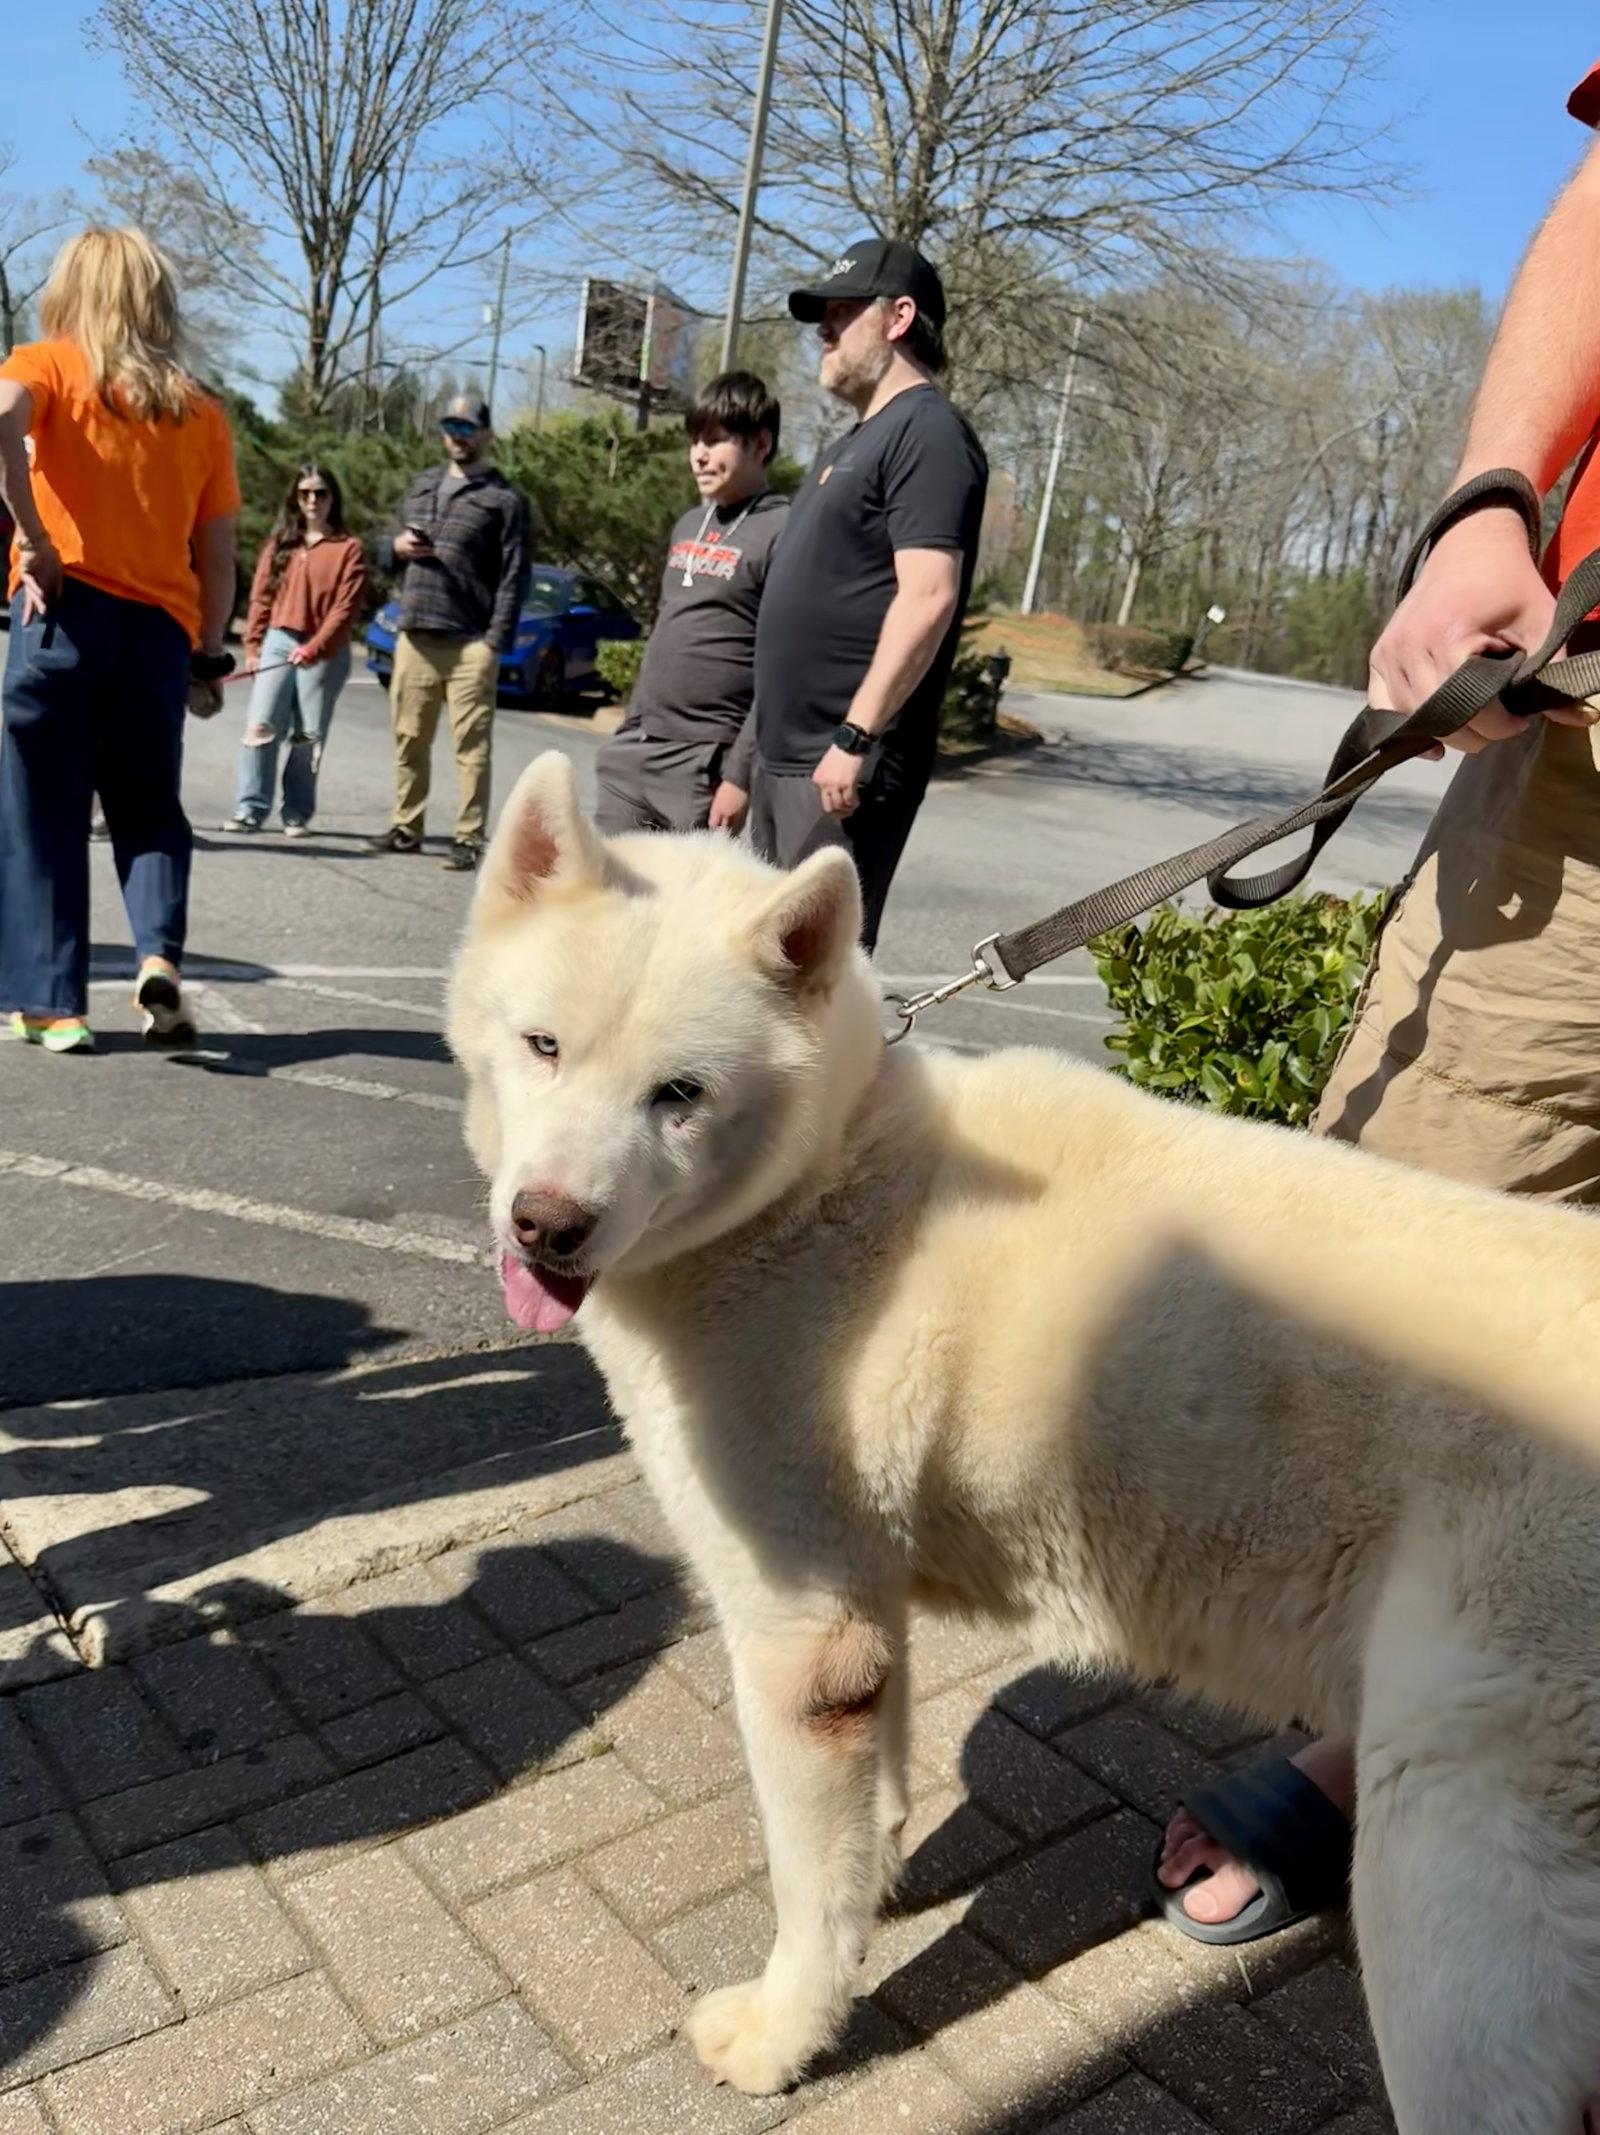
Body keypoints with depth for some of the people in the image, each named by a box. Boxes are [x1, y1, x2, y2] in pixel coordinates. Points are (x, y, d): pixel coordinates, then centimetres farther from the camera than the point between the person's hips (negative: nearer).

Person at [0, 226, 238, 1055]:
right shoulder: (201, 410, 12)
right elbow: (217, 556, 10)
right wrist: (209, 656, 17)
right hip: (159, 631, 2)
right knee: (149, 812, 16)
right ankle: (160, 955, -8)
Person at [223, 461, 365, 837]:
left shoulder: (348, 548, 1)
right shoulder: (280, 542, 13)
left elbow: (347, 607, -6)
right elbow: (261, 597, 10)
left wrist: (315, 648, -13)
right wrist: (252, 646, 3)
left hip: (324, 653, -2)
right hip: (277, 642, 2)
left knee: (309, 736, 2)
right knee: (260, 726, -8)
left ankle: (297, 813, 10)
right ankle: (250, 809, -6)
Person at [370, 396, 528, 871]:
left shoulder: (503, 499, 3)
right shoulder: (421, 487, 20)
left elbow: (513, 578, -5)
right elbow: (389, 555, 27)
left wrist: (496, 642, -14)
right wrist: (396, 548, 3)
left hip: (470, 645, -5)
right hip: (414, 636, 6)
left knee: (471, 745, -6)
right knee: (409, 738, 8)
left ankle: (469, 839, -4)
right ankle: (406, 828, 17)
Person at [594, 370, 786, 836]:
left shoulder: (782, 532, -10)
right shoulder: (688, 525, 15)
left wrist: (741, 774, -19)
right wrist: (627, 731, 20)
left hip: (704, 762, -8)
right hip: (634, 752, 8)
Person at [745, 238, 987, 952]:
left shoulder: (927, 432, -9)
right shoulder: (851, 444, 21)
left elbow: (928, 598, -21)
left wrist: (855, 739, -24)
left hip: (845, 764, -10)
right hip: (785, 756, 10)